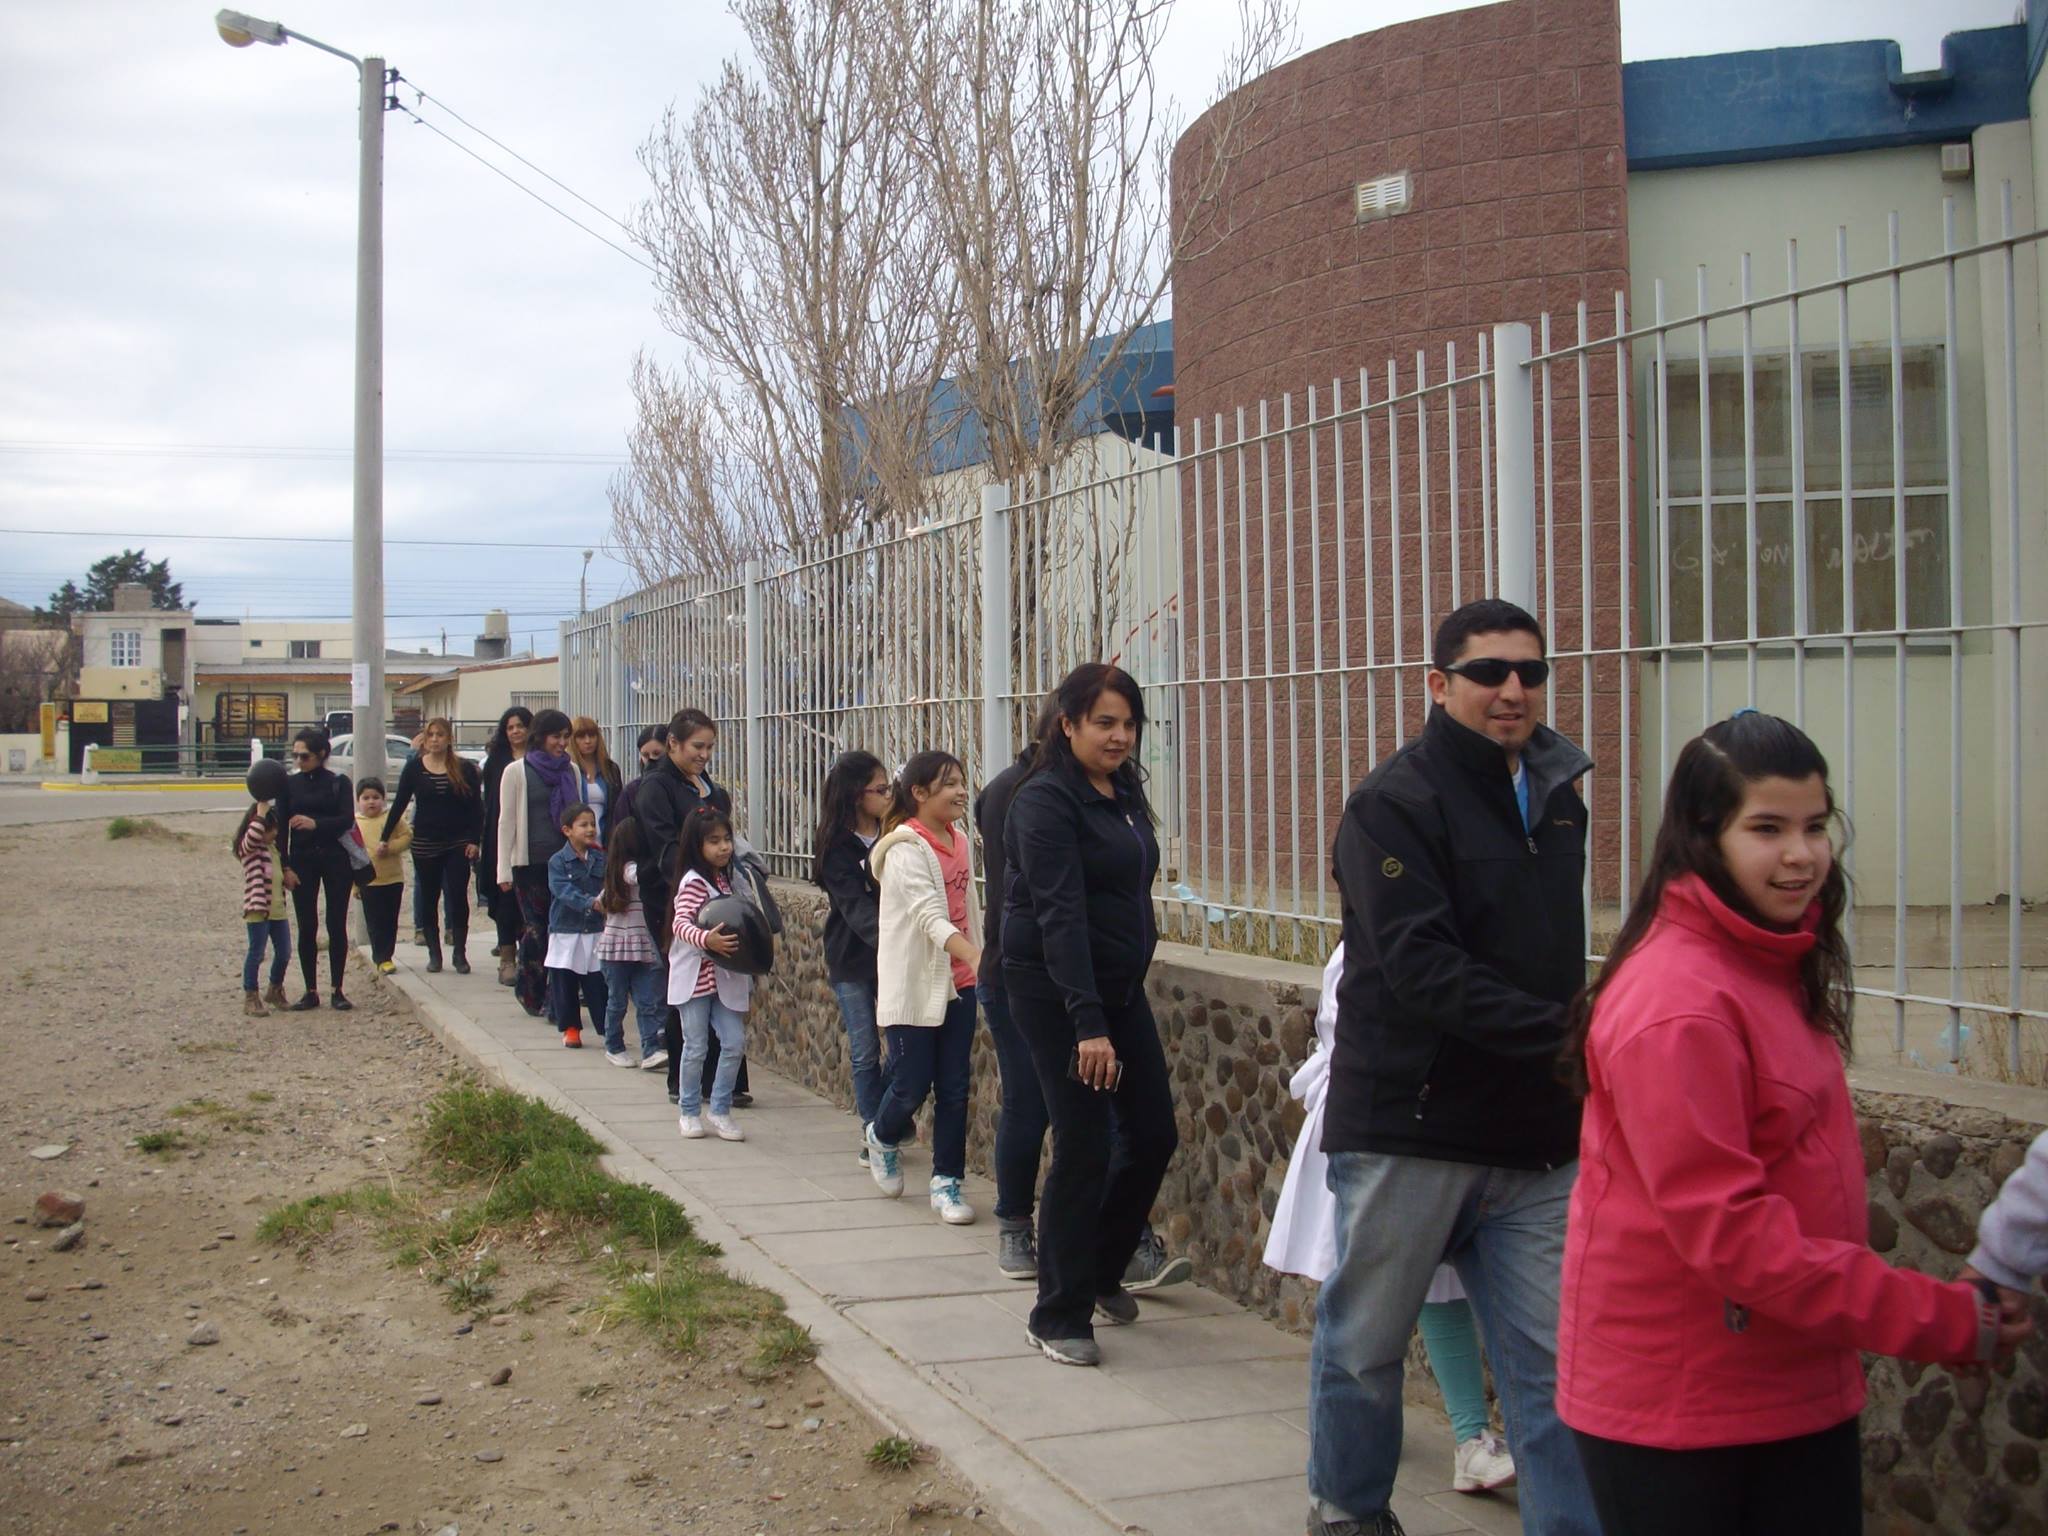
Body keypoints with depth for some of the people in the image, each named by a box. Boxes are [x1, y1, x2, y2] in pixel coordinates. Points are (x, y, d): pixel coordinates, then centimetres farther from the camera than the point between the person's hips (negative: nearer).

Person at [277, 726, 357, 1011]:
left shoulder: (339, 783, 1)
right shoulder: (289, 784, 5)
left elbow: (347, 820, -10)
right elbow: (281, 827, 3)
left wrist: (315, 824, -26)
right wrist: (285, 866, -5)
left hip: (335, 859, -1)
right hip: (302, 860, 2)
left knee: (337, 926, 1)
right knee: (306, 928, 2)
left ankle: (336, 990, 8)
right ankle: (311, 992, 9)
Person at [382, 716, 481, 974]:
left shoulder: (464, 769, -1)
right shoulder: (414, 767, 2)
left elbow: (476, 808, 0)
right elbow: (399, 804, 6)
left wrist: (474, 840, -8)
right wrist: (384, 838, 4)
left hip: (458, 844, -1)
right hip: (425, 844, 1)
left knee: (458, 898, -3)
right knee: (429, 899, 6)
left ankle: (459, 953, 4)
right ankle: (434, 953, 15)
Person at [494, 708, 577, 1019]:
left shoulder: (571, 770, 11)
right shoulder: (516, 771, 0)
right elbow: (506, 821, 0)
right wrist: (504, 870, -5)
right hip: (530, 862, -3)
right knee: (536, 928, -3)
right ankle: (530, 993, 12)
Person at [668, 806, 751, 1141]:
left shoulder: (727, 880, 12)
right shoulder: (694, 882, -13)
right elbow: (680, 923, -25)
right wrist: (706, 939, -43)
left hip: (726, 977, 7)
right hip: (696, 977, -6)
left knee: (735, 1044, 1)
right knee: (696, 1048, 2)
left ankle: (720, 1111, 13)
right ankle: (688, 1112, 17)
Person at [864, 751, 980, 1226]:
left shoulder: (959, 842, 9)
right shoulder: (906, 848, -15)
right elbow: (930, 916, -25)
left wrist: (975, 967, 17)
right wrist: (978, 958, -37)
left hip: (958, 985, 6)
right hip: (914, 987, -6)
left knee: (954, 1088, 5)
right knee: (912, 1087, 0)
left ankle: (947, 1182, 15)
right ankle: (883, 1137, 32)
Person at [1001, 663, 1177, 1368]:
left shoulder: (1125, 793, 11)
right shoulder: (1046, 801, -14)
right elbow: (1060, 914, -22)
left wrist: (1116, 1009, 10)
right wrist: (1088, 1023, -28)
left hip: (1121, 986, 8)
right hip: (1056, 993, -8)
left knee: (1153, 1133, 8)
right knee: (1084, 1149, -7)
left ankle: (1101, 1274, 30)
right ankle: (1058, 1317, 7)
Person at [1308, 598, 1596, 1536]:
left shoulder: (1558, 797, 13)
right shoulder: (1395, 802, -10)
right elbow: (1421, 966, -21)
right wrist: (1562, 1036, -27)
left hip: (1535, 1135, 6)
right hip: (1409, 1126, -5)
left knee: (1554, 1359, 4)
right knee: (1366, 1341, 9)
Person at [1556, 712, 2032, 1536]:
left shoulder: (1773, 967, 7)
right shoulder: (1676, 1006, -23)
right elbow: (1722, 1229, -25)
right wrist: (1935, 1319, -22)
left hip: (1799, 1391, 9)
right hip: (1675, 1413, -8)